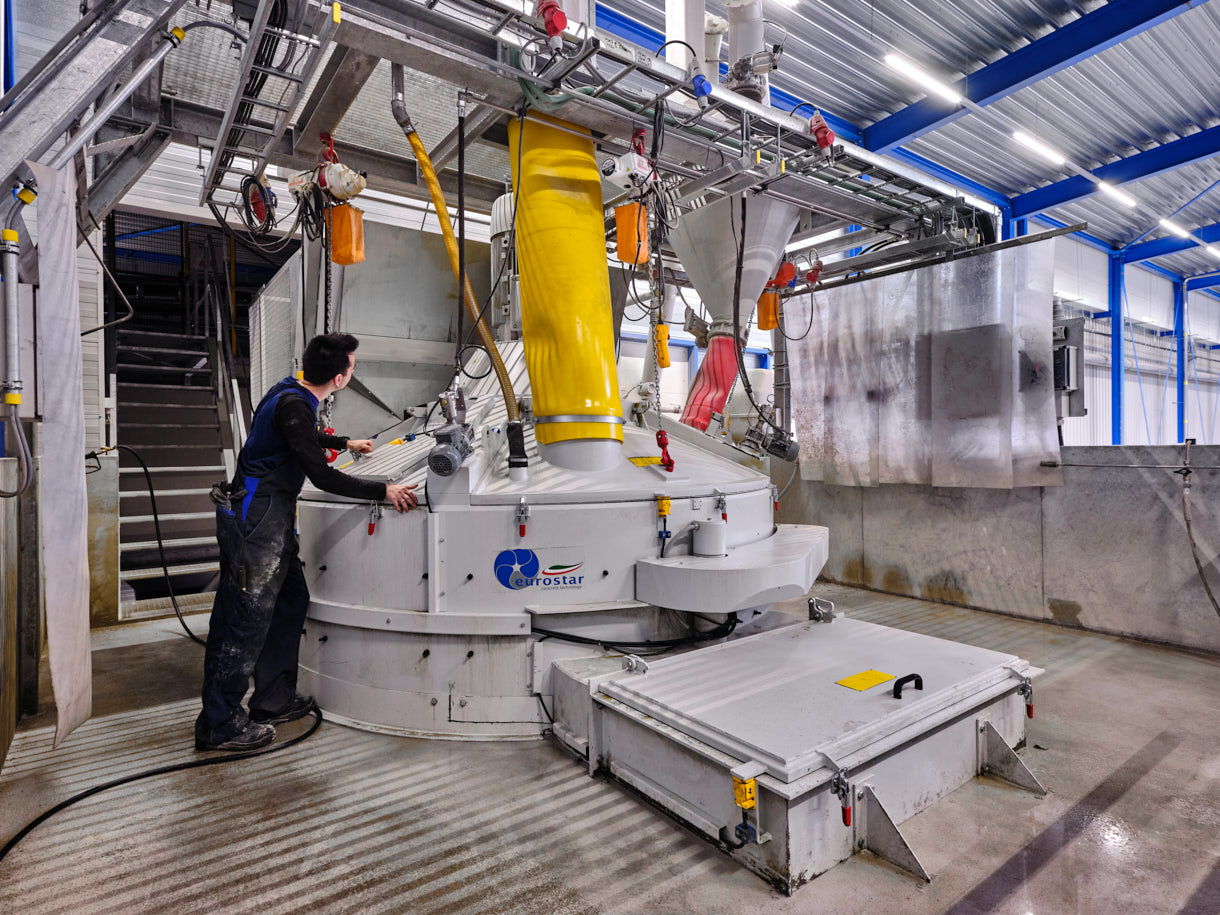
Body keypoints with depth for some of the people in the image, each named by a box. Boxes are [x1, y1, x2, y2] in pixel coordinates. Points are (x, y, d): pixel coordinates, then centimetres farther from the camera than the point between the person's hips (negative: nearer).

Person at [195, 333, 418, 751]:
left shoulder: (294, 395, 10)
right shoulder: (293, 405, -21)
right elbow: (322, 476, -26)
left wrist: (345, 442, 47)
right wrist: (384, 491, -21)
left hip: (271, 518, 10)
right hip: (256, 522, -10)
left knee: (291, 600, 15)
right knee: (249, 616, -3)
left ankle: (274, 700, 27)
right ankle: (219, 724, 10)